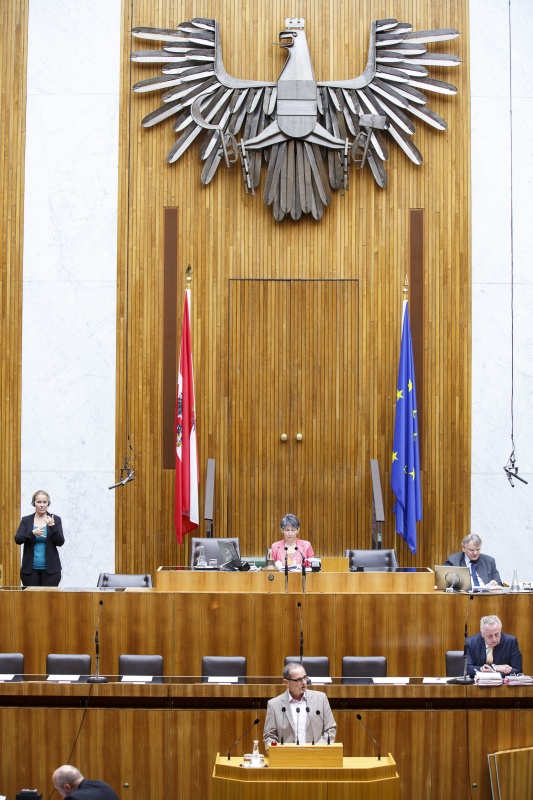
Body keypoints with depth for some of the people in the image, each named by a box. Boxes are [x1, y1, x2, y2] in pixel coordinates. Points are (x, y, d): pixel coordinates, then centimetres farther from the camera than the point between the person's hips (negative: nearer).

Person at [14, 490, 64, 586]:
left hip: (50, 568, -1)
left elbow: (60, 542, -3)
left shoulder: (55, 519, 3)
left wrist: (52, 526, -19)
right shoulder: (26, 520, 7)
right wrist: (33, 533, -20)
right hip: (30, 569, 1)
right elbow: (17, 539, -4)